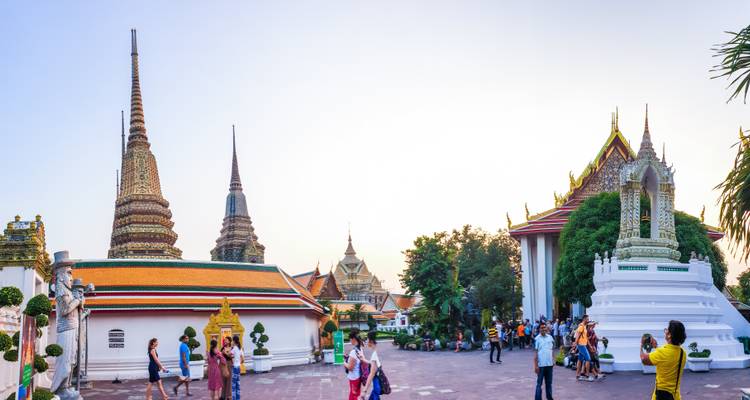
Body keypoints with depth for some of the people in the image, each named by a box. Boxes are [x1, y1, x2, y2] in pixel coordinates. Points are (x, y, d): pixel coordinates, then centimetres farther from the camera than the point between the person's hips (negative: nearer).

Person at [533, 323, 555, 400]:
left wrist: (553, 360, 10)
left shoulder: (550, 337, 5)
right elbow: (535, 352, -7)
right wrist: (535, 365, -10)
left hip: (549, 364, 4)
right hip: (541, 364, -4)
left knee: (549, 382, 14)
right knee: (539, 383, 1)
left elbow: (552, 349, 15)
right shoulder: (537, 339, -7)